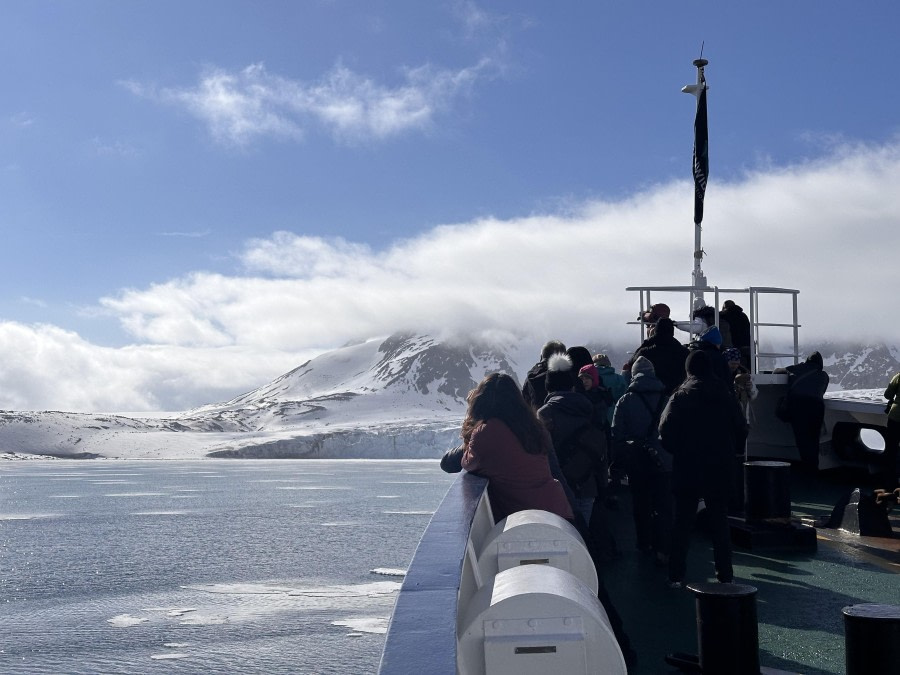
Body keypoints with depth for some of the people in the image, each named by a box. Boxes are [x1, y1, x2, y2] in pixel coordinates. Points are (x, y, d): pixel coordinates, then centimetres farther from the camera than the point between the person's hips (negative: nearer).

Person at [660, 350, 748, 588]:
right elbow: (741, 430, 4)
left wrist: (678, 451, 2)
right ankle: (725, 574, 14)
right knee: (719, 522, 12)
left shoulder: (680, 397, -7)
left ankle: (676, 575, 2)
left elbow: (665, 431, -14)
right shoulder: (725, 396, 2)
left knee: (683, 523, 4)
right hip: (718, 470, 2)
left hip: (687, 470, -2)